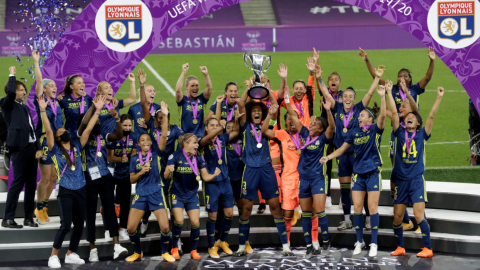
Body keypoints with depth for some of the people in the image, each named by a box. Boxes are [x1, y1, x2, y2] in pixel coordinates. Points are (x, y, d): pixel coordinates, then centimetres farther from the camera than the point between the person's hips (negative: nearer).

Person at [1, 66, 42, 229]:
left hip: (31, 147, 7)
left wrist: (38, 148, 8)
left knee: (31, 184, 7)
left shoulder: (25, 107, 20)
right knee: (18, 183, -9)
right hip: (19, 148, -7)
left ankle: (29, 218, 13)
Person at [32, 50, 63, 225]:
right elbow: (39, 80, -12)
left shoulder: (57, 103, 13)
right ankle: (39, 209, 9)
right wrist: (36, 62, -13)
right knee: (45, 177, -4)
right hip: (45, 140, -6)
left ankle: (43, 207, 20)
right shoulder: (40, 100, -3)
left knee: (53, 178, 7)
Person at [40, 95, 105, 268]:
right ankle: (54, 256, 1)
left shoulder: (77, 146, 11)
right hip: (65, 191, -5)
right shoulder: (55, 149, 1)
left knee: (79, 225, 8)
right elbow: (48, 130, -11)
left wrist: (97, 110, 3)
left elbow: (88, 129, 7)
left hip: (80, 190, 5)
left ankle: (71, 254, 23)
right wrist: (43, 110, -20)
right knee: (65, 225, -13)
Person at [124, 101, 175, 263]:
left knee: (165, 227, -10)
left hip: (156, 193, -2)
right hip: (140, 194, 2)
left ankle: (165, 252, 15)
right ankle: (138, 252, 21)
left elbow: (164, 136, -14)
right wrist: (141, 172, -12)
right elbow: (132, 179, 8)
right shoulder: (135, 158, 7)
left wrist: (165, 116, -22)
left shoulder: (156, 152, 1)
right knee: (131, 228, -3)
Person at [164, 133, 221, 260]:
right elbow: (166, 176, -15)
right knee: (179, 221, -17)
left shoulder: (198, 158, -4)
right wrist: (169, 171, -39)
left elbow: (205, 177, -2)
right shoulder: (175, 156, -14)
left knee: (195, 222, -6)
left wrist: (214, 175, -24)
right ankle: (174, 248, 5)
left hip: (192, 195, 3)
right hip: (177, 193, -3)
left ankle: (193, 251, 13)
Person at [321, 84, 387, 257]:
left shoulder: (375, 130, -5)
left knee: (372, 207, -4)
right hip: (358, 173, 4)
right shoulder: (354, 132, 7)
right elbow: (342, 148, 14)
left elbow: (383, 115, -23)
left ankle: (374, 243, 4)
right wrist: (328, 157, 2)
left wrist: (382, 96, -31)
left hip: (373, 172, -4)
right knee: (357, 207, 3)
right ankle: (359, 241, 16)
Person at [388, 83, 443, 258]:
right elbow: (394, 113, 0)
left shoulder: (422, 135, 3)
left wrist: (439, 97, -11)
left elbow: (431, 116, -4)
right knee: (397, 217, 6)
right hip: (400, 180, 3)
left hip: (416, 180, -2)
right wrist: (389, 92, -4)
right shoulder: (400, 133, 5)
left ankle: (428, 248, -5)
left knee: (419, 215, -11)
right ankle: (400, 247, 20)